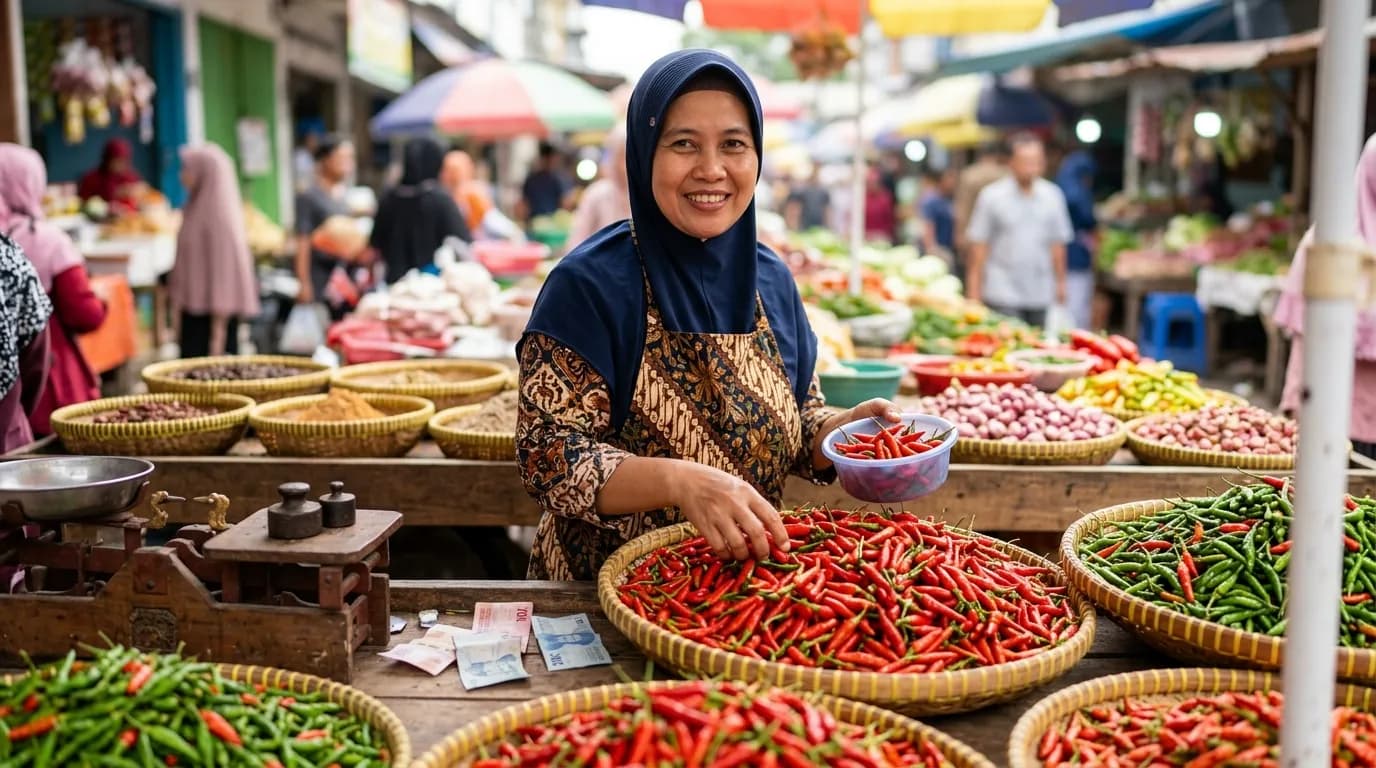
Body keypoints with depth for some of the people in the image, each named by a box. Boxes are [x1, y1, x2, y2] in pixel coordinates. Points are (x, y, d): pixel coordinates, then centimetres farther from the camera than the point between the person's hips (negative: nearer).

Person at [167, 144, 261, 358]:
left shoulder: (219, 214, -13)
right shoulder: (198, 208, 13)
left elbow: (224, 269, -16)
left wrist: (218, 333, -18)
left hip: (213, 315, -8)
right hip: (195, 310, 8)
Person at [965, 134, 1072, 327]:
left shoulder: (1053, 196, 8)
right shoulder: (991, 196, -2)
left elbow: (1057, 243, 13)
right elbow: (978, 244, -2)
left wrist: (1060, 282, 11)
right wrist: (973, 289, -4)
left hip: (1040, 294, 4)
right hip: (1003, 295, -4)